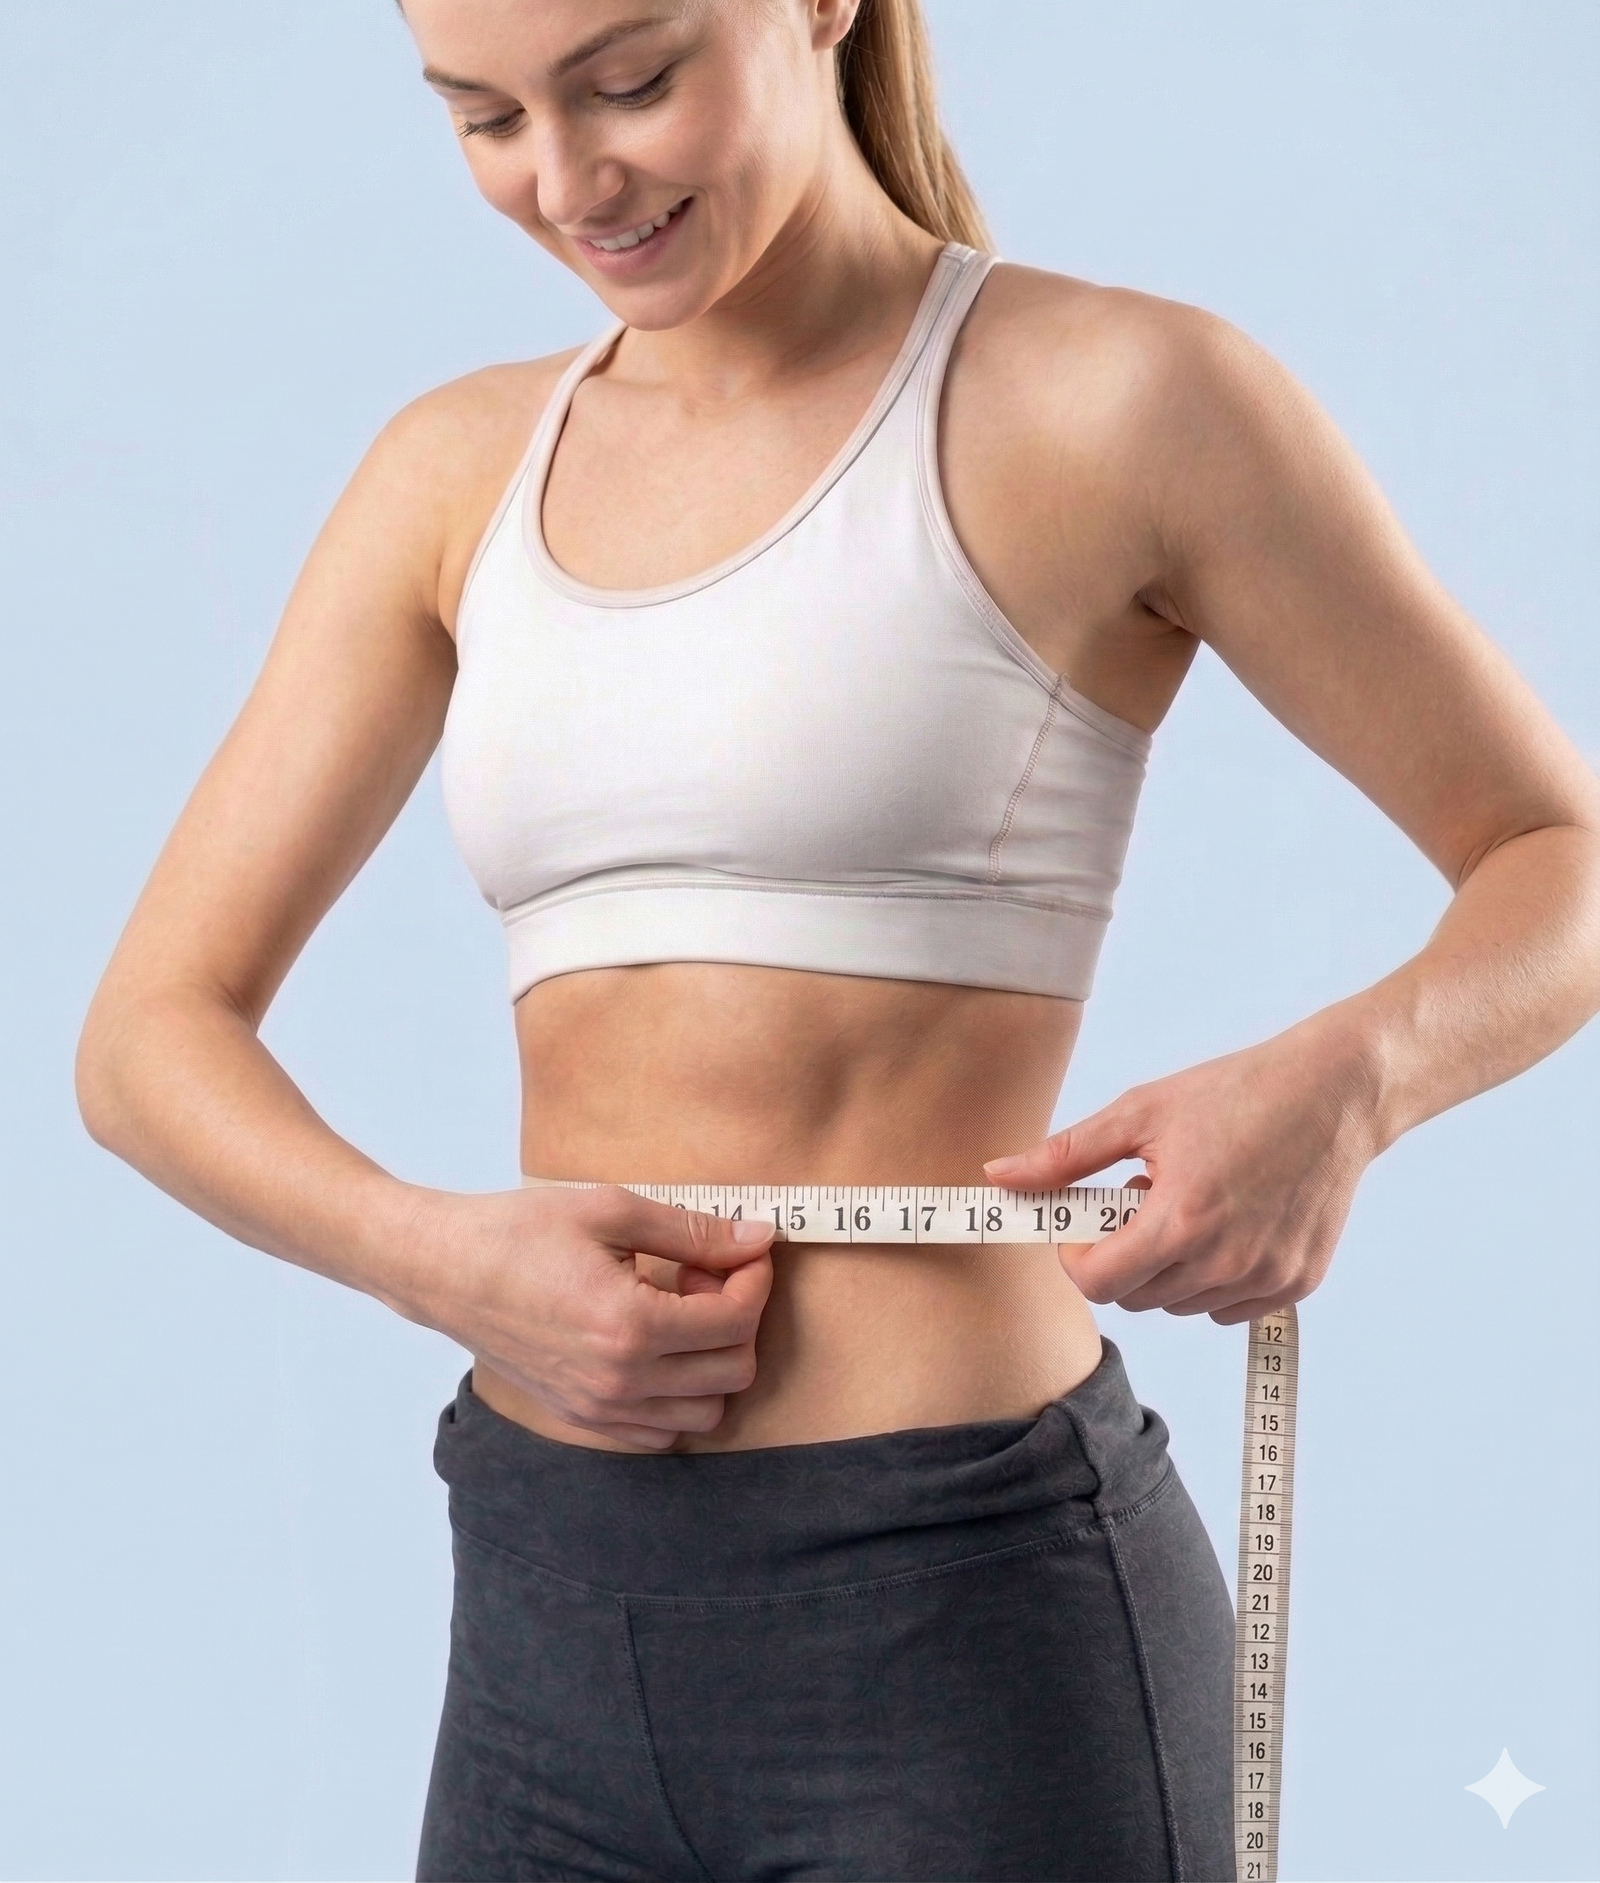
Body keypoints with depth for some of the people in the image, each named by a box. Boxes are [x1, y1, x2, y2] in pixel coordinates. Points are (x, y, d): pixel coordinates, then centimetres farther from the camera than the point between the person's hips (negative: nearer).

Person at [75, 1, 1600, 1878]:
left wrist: (1346, 1072, -19)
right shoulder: (461, 472, 8)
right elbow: (148, 1035, 7)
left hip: (962, 1609, -5)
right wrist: (441, 1256, -13)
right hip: (547, 1615, 5)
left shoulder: (1111, 397, -6)